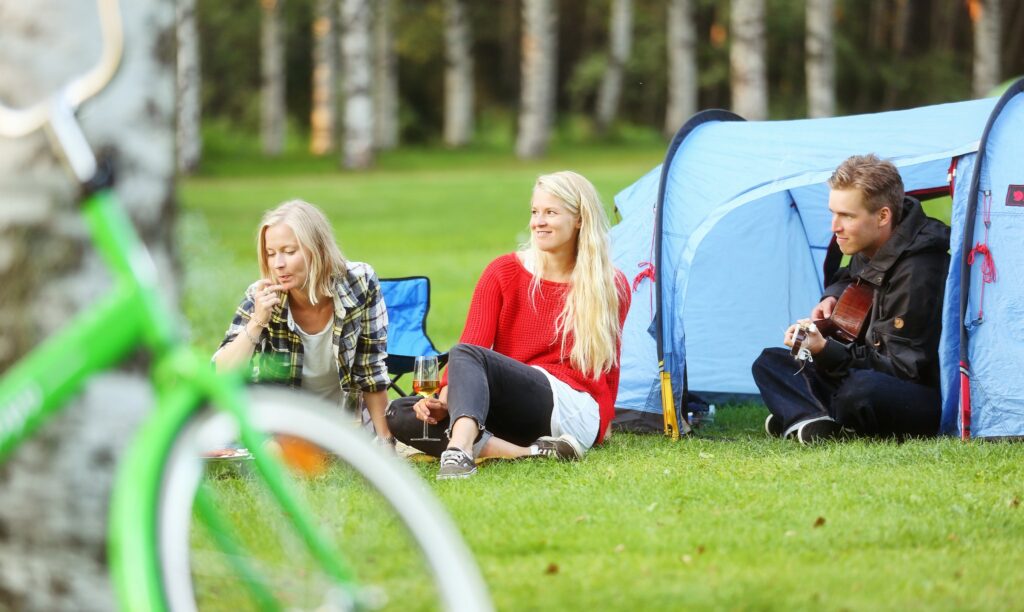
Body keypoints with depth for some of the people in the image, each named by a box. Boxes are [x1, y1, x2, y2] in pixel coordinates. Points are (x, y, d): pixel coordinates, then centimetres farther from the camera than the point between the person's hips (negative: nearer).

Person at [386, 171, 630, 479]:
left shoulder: (611, 288, 7)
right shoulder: (503, 273, 9)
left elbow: (606, 367, 17)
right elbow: (473, 339, -2)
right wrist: (445, 396, -18)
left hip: (573, 410, -4)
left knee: (467, 356, -31)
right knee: (400, 416, -20)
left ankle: (459, 451, -62)